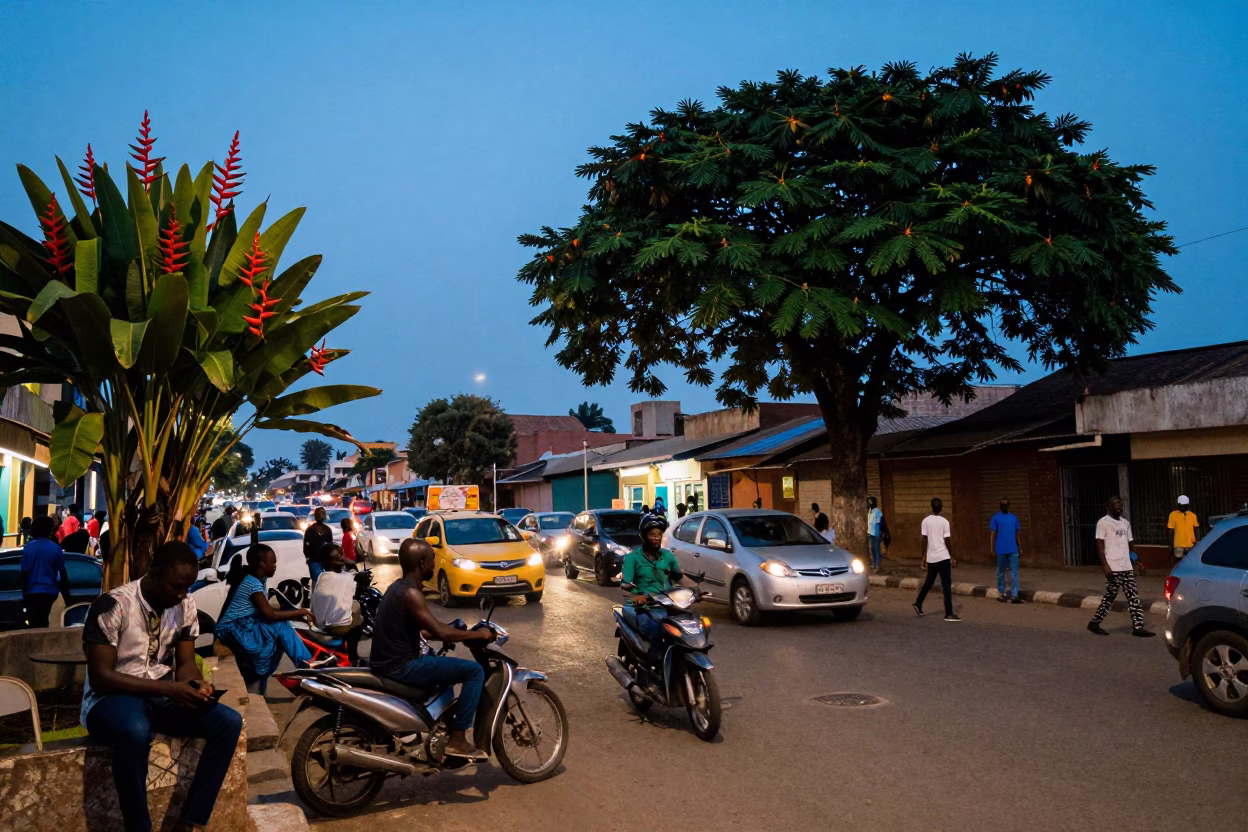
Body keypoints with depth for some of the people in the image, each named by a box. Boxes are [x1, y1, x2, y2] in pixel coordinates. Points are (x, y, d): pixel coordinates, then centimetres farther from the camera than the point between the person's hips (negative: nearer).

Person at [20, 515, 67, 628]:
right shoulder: (56, 548, -6)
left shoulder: (28, 548, -6)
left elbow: (24, 573, -3)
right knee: (43, 622, 12)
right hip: (49, 591, 0)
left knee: (34, 624, 5)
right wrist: (66, 585, 12)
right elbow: (62, 571, -1)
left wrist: (24, 591, 5)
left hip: (32, 591, 0)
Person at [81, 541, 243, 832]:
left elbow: (185, 663, 5)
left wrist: (195, 684, -20)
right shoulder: (113, 605, -17)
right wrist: (170, 688, -27)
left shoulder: (185, 607, 1)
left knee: (229, 721, -18)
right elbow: (100, 678, -20)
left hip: (162, 697, 6)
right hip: (111, 699, -6)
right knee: (135, 731, -41)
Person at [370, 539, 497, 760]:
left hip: (389, 661, 10)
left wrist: (456, 631, 17)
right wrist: (478, 634, -11)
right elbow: (440, 632, -24)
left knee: (439, 659, 35)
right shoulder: (410, 593, -19)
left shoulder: (398, 586, 12)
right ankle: (457, 738, -5)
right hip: (400, 667, -10)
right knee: (474, 671, -10)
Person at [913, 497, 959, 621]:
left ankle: (918, 603, 28)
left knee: (929, 582, 22)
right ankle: (949, 614, -5)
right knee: (947, 585, -2)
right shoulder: (944, 522, -8)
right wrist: (952, 557, 2)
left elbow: (924, 541, -1)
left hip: (931, 558, 4)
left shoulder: (925, 521, -1)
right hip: (943, 557, -4)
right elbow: (947, 542, -7)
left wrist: (923, 557, 7)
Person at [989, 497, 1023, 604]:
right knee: (1001, 572, 7)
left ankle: (1014, 595, -6)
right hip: (1001, 550, -2)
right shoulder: (996, 518, 0)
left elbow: (1017, 534, 15)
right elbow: (992, 534, -3)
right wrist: (992, 550, -9)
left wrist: (1020, 548, 13)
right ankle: (1001, 594, 18)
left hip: (1013, 550, 2)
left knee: (1014, 572, -4)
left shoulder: (1014, 517, 10)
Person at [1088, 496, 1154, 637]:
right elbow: (1100, 545, -10)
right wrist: (1105, 565, -18)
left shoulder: (1126, 523, 15)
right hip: (1113, 567, -7)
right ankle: (1094, 622, 12)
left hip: (1127, 567, 7)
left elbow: (1128, 544, 20)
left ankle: (1138, 627, 2)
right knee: (1110, 597, -1)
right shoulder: (1103, 522, -6)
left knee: (1133, 597, 1)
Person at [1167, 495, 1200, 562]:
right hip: (1178, 545, -3)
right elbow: (1171, 531, -2)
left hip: (1191, 545, 3)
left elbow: (1196, 529, 9)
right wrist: (1171, 545, -3)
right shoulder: (1173, 515, -3)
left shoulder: (1192, 515, 6)